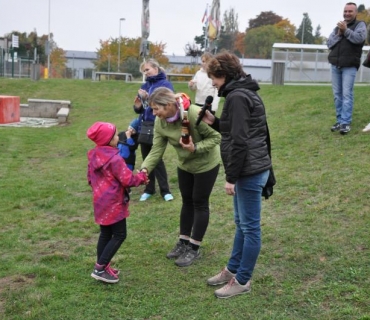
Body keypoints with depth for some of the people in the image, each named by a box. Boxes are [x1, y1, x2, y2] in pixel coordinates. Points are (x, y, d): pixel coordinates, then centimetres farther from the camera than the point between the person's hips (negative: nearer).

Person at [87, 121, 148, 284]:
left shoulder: (93, 156, 6)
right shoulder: (114, 158, -21)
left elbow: (90, 178, 15)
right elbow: (127, 179, -19)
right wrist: (142, 177, -2)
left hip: (100, 201, 9)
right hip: (113, 203, -9)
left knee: (105, 234, 17)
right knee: (119, 235, 0)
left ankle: (102, 266, 23)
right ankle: (100, 268, 0)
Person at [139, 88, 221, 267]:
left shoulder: (195, 114, -34)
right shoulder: (160, 122, -16)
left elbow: (216, 137, -23)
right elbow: (156, 150, -17)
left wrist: (196, 148, -36)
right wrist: (145, 168, -33)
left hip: (206, 163, -6)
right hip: (184, 164, 6)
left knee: (200, 203, 3)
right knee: (187, 201, 16)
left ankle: (194, 248, 14)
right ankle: (183, 242, 30)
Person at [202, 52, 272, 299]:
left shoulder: (237, 97, -16)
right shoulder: (244, 93, 16)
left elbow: (239, 141, -21)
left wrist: (231, 177, -18)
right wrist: (214, 122, 9)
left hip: (249, 171, -11)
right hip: (250, 169, 11)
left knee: (250, 226, 0)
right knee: (242, 223, 18)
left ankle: (242, 281, 12)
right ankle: (233, 269, 32)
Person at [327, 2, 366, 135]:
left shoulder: (360, 25, 4)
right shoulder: (338, 27, 19)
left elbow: (359, 38, -15)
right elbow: (329, 43, 9)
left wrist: (346, 31, -15)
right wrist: (338, 34, -5)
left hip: (349, 66, -5)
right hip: (335, 65, 5)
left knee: (347, 94, -11)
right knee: (337, 94, 4)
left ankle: (346, 123, -12)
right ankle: (340, 120, 10)